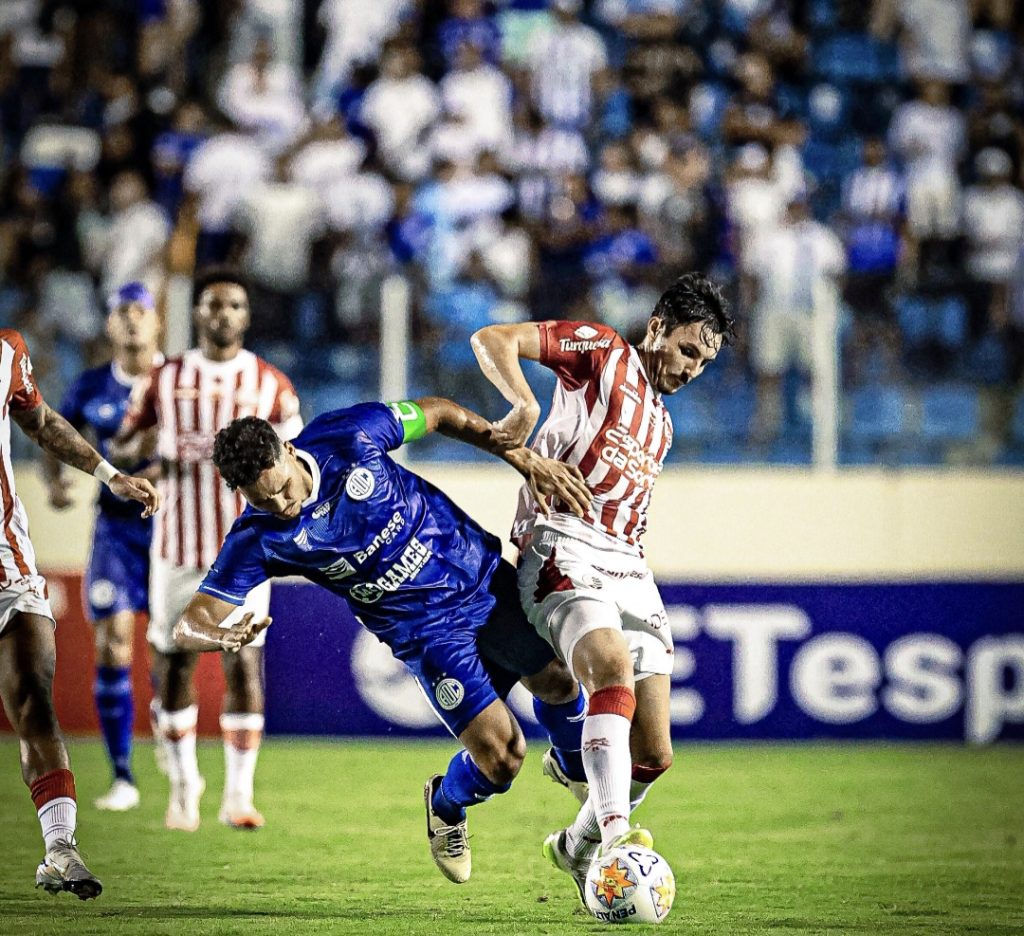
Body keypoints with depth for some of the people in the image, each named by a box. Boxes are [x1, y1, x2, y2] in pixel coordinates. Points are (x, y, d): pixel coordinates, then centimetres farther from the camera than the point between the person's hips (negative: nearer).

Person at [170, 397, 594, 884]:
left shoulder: (347, 436, -20)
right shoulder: (257, 538, -20)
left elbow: (438, 413, -5)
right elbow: (191, 623, -20)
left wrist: (527, 461, -9)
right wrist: (221, 636, -45)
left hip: (484, 574, 2)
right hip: (426, 632, -2)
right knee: (500, 758, -12)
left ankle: (579, 771, 38)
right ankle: (447, 807, 25)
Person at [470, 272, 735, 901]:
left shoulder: (661, 425, 29)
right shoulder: (602, 351, 8)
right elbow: (491, 341, -4)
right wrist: (525, 404, -20)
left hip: (629, 568, 7)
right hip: (566, 555, -7)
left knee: (653, 756, -1)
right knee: (615, 668, -35)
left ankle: (578, 849, 24)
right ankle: (615, 832, -45)